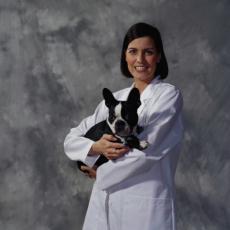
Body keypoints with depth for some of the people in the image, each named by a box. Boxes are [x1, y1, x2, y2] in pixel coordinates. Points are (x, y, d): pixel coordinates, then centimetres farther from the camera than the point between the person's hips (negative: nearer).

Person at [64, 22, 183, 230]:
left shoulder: (169, 95, -4)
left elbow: (147, 151, -14)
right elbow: (71, 139, 9)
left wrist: (100, 171, -4)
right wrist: (96, 147, -12)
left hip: (146, 203, -5)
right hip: (104, 201, 5)